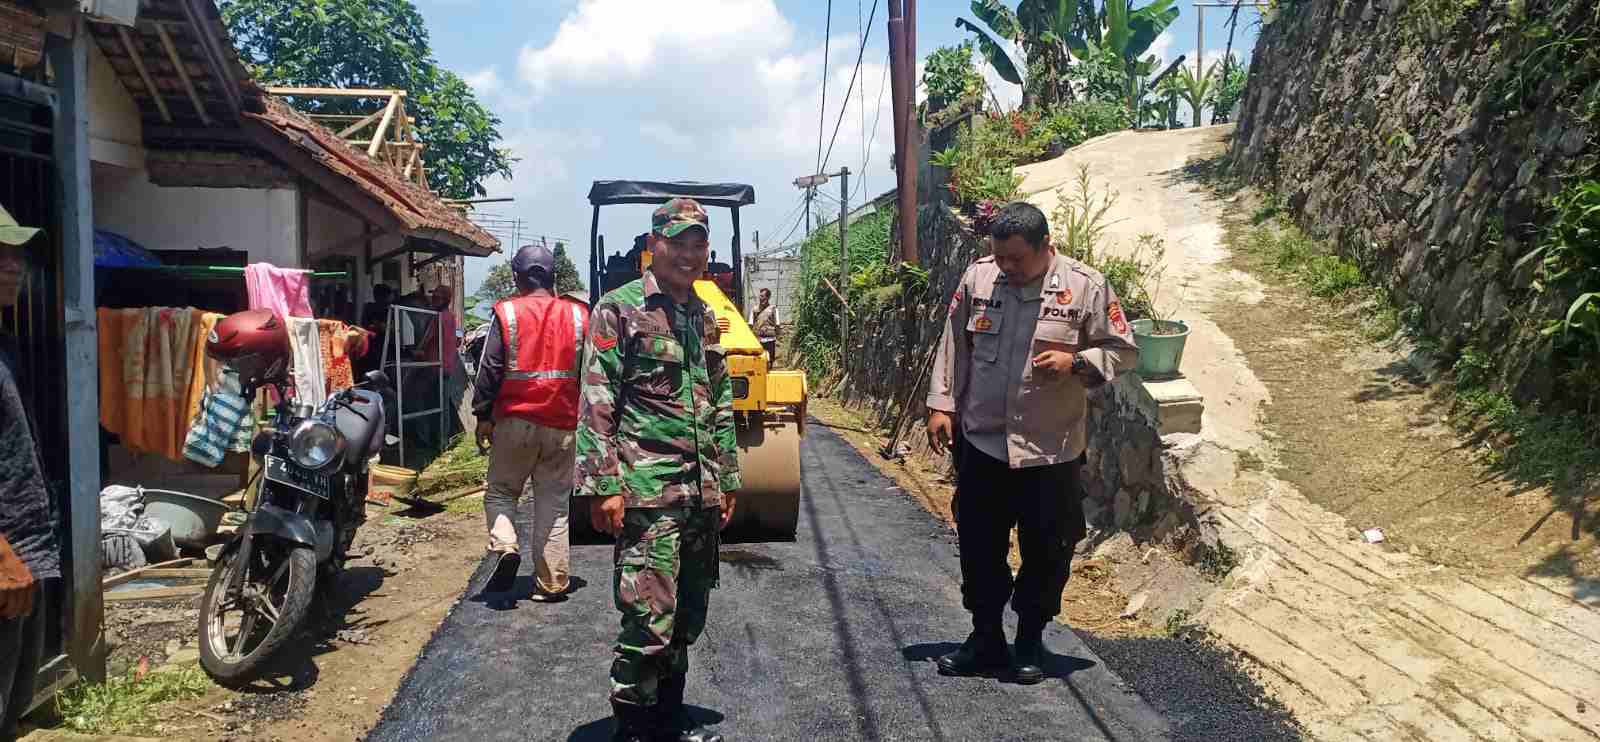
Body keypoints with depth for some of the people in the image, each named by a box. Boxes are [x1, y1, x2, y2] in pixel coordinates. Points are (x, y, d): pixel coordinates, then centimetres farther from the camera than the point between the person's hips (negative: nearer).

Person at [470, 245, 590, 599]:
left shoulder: (507, 314, -3)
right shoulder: (577, 315, 4)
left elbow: (489, 370, -4)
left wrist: (483, 416, 4)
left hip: (516, 421, -2)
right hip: (563, 425, 2)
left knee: (500, 491, 14)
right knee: (554, 504, 8)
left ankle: (504, 546, -10)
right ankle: (551, 583, 9)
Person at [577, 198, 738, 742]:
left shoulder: (706, 318, 16)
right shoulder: (619, 309, -4)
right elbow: (596, 405, -9)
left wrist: (727, 478, 18)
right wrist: (603, 484, -15)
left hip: (702, 493, 7)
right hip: (647, 492, -7)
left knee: (687, 619, 14)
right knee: (649, 622, -9)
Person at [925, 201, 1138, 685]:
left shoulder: (1085, 287, -9)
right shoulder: (978, 277, 0)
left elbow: (1123, 350, -2)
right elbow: (954, 345, 9)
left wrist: (1075, 361, -19)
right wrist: (942, 404, 5)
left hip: (1051, 450, -2)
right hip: (982, 443, 3)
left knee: (1046, 552, 8)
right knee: (979, 546, 11)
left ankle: (1030, 642, 27)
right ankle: (985, 638, 28)